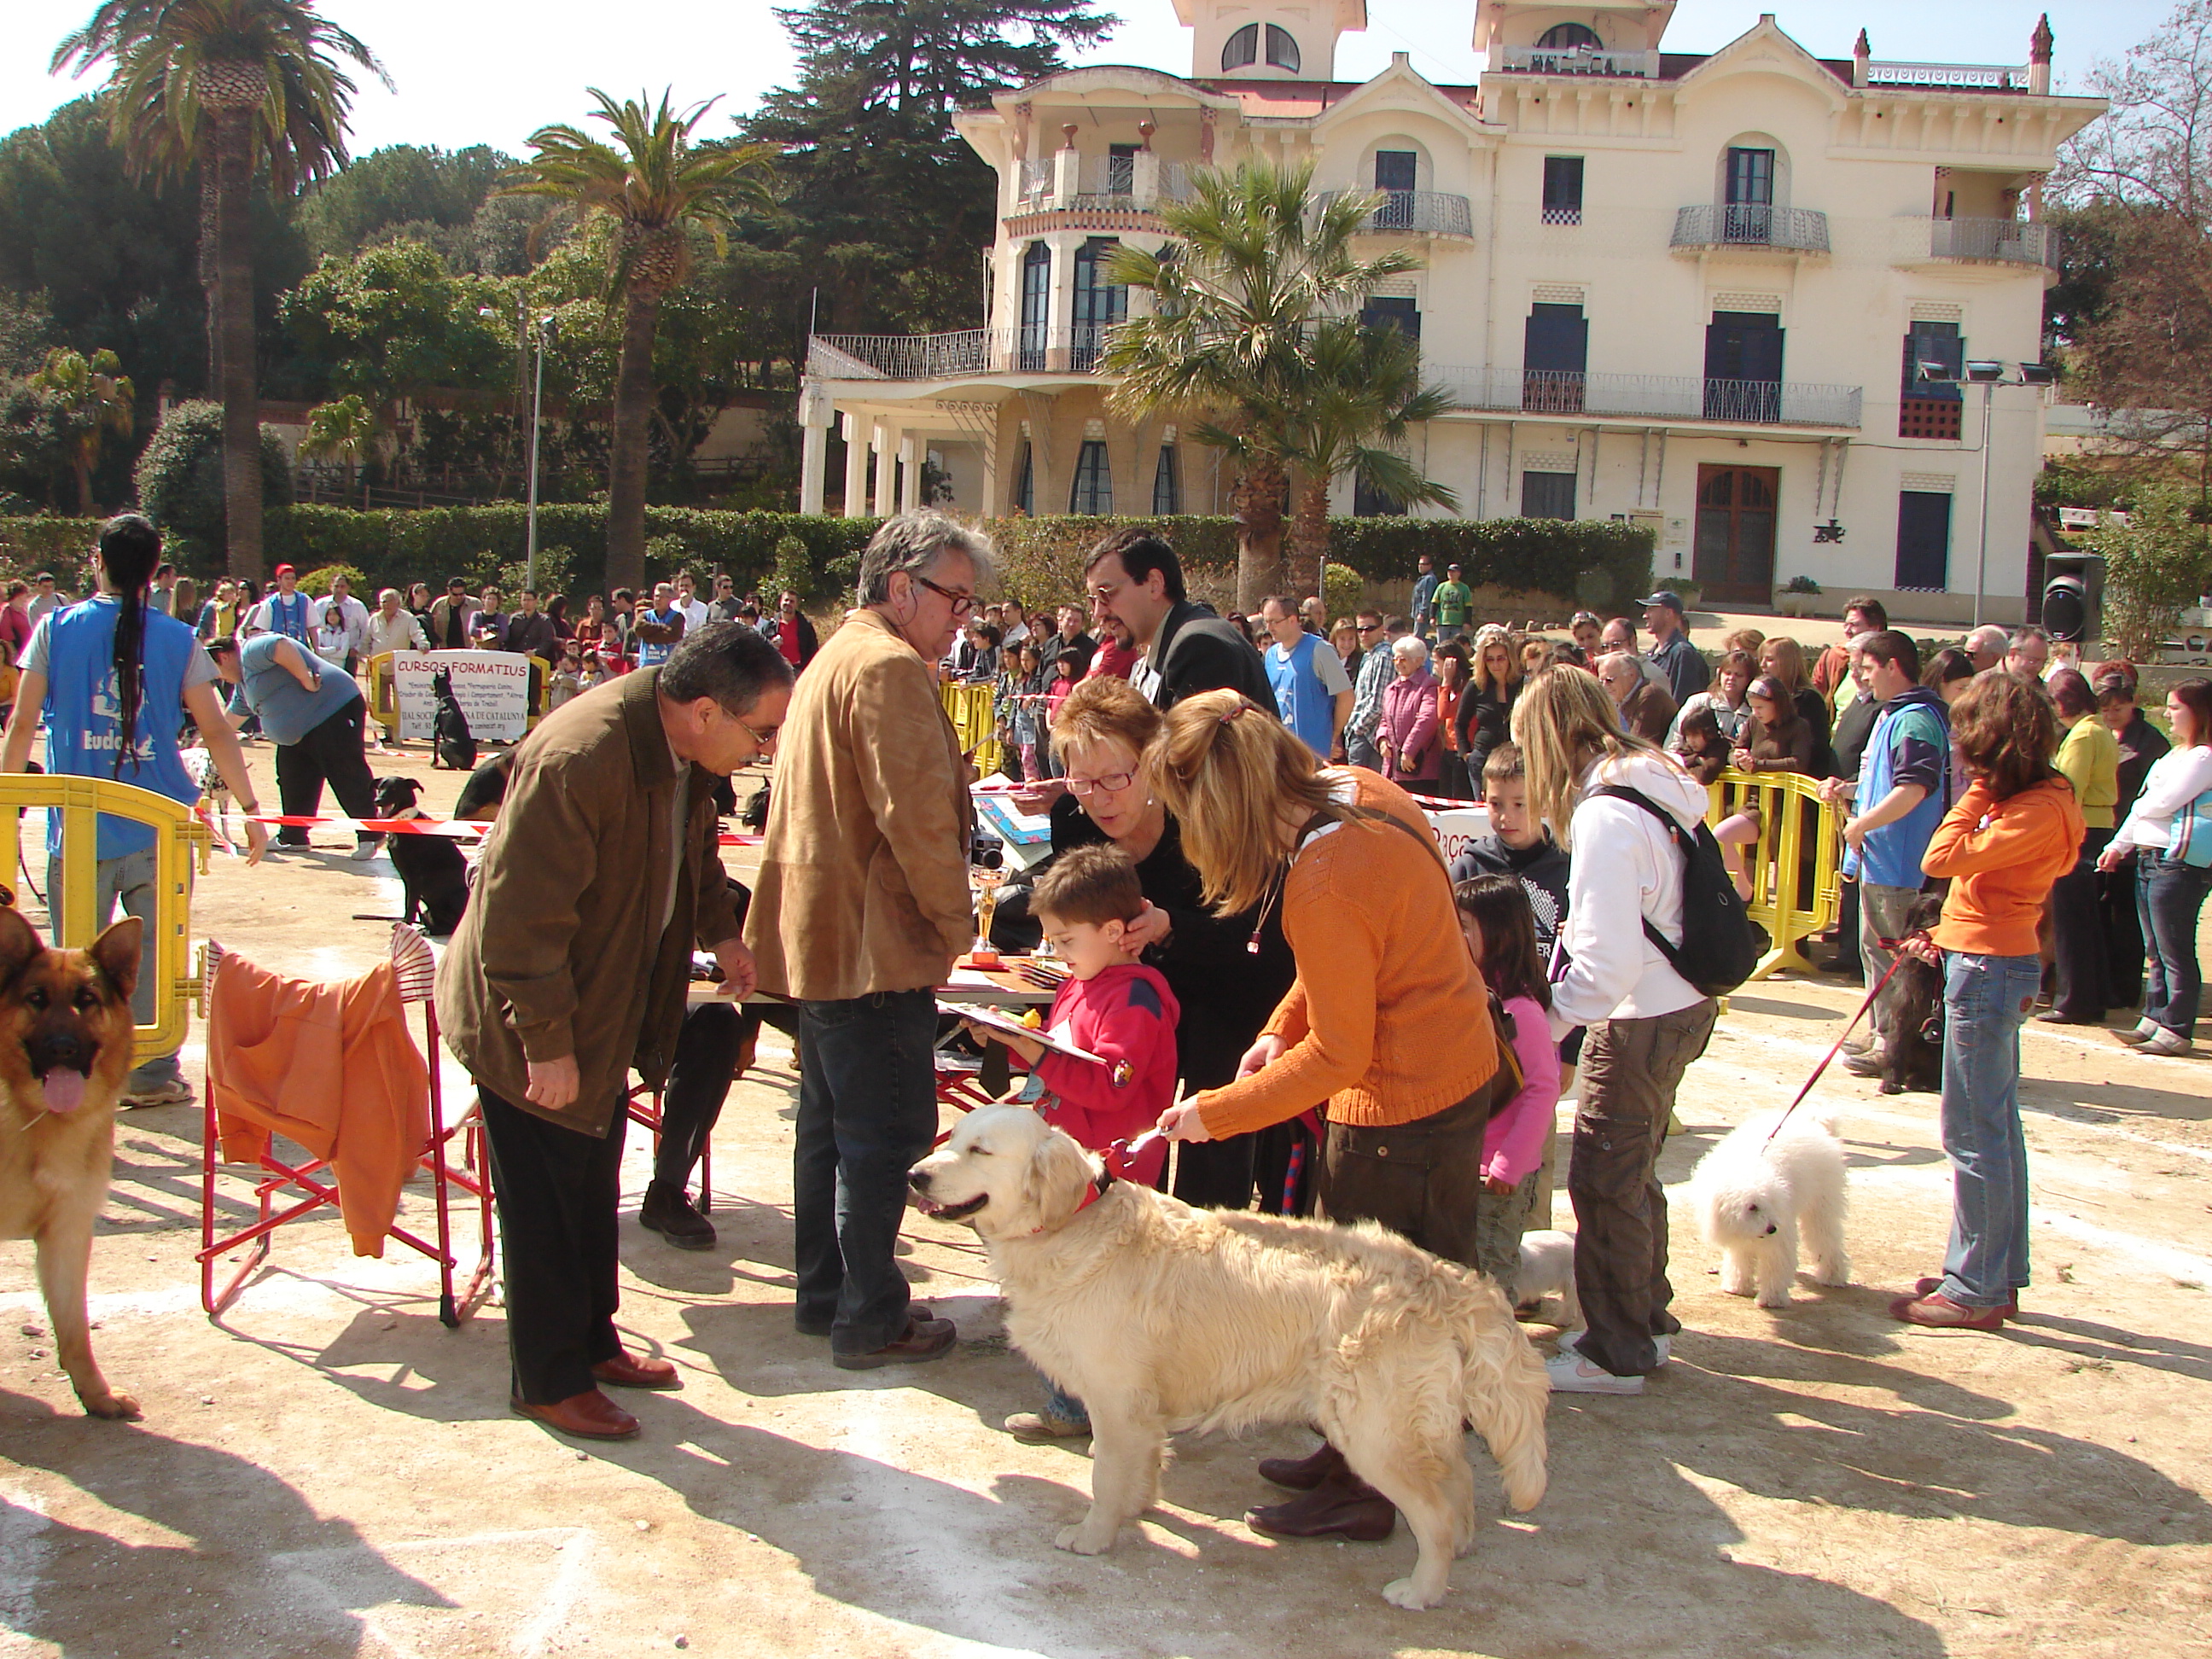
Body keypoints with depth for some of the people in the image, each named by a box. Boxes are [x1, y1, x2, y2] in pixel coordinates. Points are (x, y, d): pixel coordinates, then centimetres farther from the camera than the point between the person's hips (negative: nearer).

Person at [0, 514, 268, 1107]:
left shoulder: (57, 628, 2)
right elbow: (216, 732, 0)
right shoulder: (178, 640, 1)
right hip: (158, 826, 0)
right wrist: (249, 807, 6)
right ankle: (152, 1073, 11)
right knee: (154, 952, 8)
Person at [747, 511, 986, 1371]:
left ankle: (825, 1293, 27)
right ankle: (871, 1317, 5)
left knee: (832, 1123, 18)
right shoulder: (889, 667, -16)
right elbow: (916, 813, -22)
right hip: (876, 944, -11)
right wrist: (954, 921, -10)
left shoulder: (836, 657, 18)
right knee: (887, 1135, -2)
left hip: (821, 936, 11)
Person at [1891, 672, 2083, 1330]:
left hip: (1989, 971, -10)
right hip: (1993, 962, 10)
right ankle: (2000, 1278, 26)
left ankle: (1975, 1291, 4)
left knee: (1973, 1135, -3)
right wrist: (1948, 934, 9)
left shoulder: (2037, 810, -20)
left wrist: (1978, 792, -16)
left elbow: (1942, 858, -26)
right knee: (1996, 1129, 16)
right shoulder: (2033, 796, 10)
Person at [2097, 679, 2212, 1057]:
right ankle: (2154, 1019, 18)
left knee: (2175, 954, -5)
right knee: (2156, 951, 13)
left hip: (2178, 863, -10)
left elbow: (2162, 802, -18)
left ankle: (2177, 1030, -1)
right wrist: (2118, 846, 20)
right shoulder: (2174, 754, 18)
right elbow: (2144, 806, 22)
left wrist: (2139, 805, 3)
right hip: (2148, 857, 10)